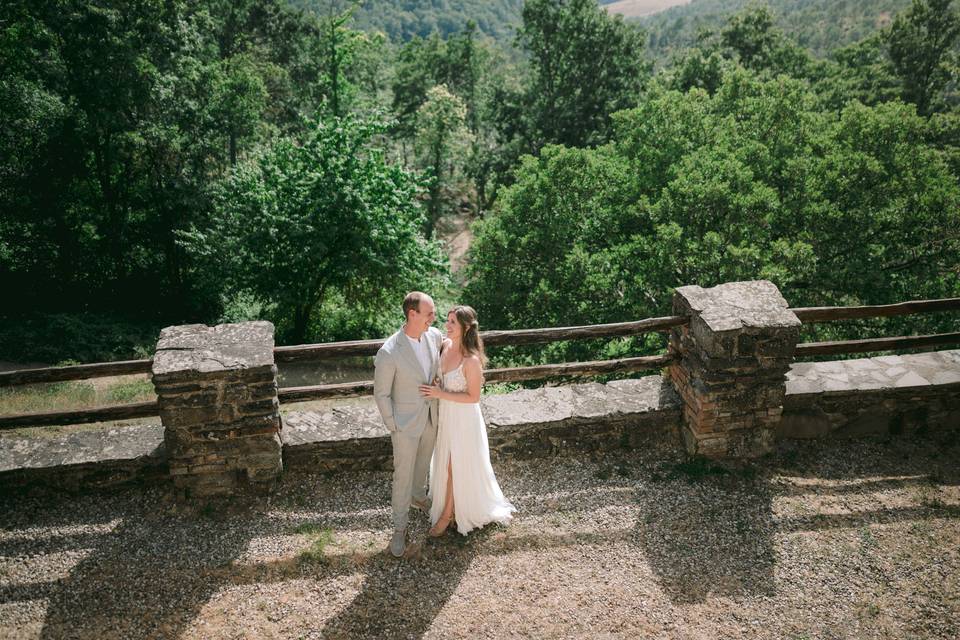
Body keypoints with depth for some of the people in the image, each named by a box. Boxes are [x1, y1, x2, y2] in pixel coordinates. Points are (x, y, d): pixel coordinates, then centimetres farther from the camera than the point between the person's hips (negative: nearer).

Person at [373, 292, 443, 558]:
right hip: (405, 422, -5)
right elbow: (381, 393, -17)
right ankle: (399, 527, 24)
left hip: (431, 416, 5)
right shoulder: (389, 352, -29)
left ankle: (418, 495, 54)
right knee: (403, 473, 8)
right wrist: (392, 426, -12)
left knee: (423, 462, 27)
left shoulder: (435, 336, -12)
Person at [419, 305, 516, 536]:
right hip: (445, 413, 7)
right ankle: (450, 503, 47)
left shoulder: (471, 360, -30)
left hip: (463, 417, -7)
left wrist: (440, 394, -25)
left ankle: (447, 513, 32)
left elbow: (473, 397, -22)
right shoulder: (445, 345, -9)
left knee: (457, 465, 13)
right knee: (445, 461, 24)